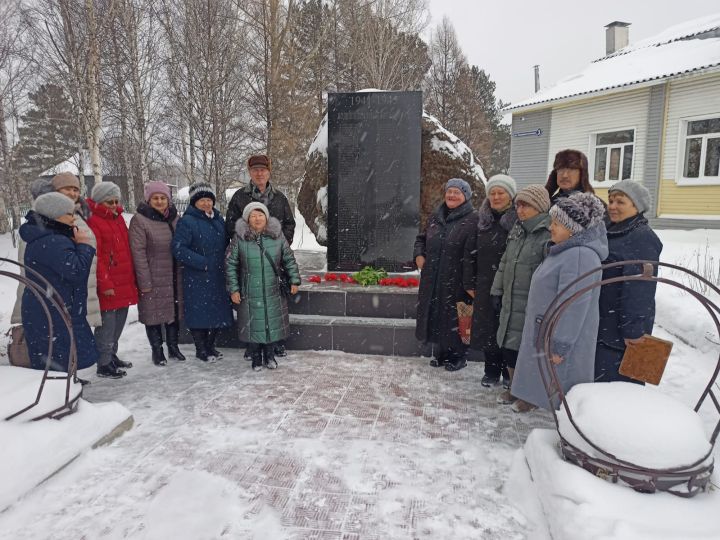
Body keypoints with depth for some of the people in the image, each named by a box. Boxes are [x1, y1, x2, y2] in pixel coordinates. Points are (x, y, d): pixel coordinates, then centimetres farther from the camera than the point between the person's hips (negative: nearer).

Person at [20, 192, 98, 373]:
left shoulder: (40, 239, 15)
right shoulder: (53, 242, -19)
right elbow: (76, 271, -24)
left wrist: (77, 244, 6)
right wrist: (83, 245, -11)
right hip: (53, 316, -10)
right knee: (59, 365, -6)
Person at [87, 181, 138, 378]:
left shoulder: (118, 218, 15)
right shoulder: (92, 221, -11)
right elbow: (94, 257, -15)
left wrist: (132, 278, 17)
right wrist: (105, 284, -17)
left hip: (124, 283, 8)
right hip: (108, 286, -8)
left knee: (119, 321, 16)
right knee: (107, 324, -2)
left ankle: (112, 355, 30)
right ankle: (104, 364, 8)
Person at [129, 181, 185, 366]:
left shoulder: (174, 218, 7)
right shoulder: (139, 220, -10)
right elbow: (138, 252, -13)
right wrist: (145, 282, -16)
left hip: (173, 277, 5)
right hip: (153, 278, -5)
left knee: (174, 311, 13)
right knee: (154, 313, 5)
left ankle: (173, 346, 29)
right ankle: (157, 350, 21)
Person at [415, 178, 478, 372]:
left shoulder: (473, 220, -8)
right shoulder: (435, 217, 12)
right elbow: (421, 238, 27)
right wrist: (419, 255, 9)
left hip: (456, 281, -6)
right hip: (433, 279, 6)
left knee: (455, 318, 2)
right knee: (435, 315, 13)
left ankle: (459, 356, 21)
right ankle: (441, 353, 29)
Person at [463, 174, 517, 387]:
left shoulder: (519, 220, -6)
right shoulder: (482, 220, 10)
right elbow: (471, 253, 12)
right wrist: (469, 283, 8)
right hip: (485, 286, 5)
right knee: (487, 328, 10)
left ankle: (510, 374, 19)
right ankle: (491, 372, 25)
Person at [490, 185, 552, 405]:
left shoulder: (549, 235, -15)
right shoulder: (517, 231, 13)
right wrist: (497, 290, 17)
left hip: (532, 306, -8)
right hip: (511, 303, 8)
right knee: (507, 346, 14)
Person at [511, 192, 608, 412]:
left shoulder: (581, 256, -23)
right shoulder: (565, 251, 12)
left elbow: (573, 306, -26)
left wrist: (560, 345, -23)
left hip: (561, 338, -10)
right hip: (543, 333, 10)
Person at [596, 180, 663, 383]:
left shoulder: (643, 238, -14)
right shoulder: (611, 233, 15)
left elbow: (639, 291, -21)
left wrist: (633, 331, -23)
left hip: (619, 332, -9)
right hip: (599, 326, 9)